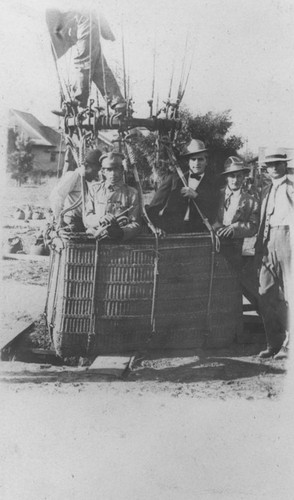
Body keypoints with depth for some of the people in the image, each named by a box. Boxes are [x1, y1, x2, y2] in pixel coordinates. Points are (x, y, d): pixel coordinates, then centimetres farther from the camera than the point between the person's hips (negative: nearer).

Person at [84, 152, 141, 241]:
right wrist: (100, 220, -13)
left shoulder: (131, 193, 5)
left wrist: (121, 232, -21)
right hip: (93, 238, 1)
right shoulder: (96, 189, 12)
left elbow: (135, 224, 0)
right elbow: (87, 218, 9)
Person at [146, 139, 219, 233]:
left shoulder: (211, 185, 11)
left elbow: (211, 215, 0)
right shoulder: (174, 178, 13)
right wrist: (154, 225, -9)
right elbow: (155, 205, 6)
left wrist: (195, 196, -11)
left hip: (194, 232, -1)